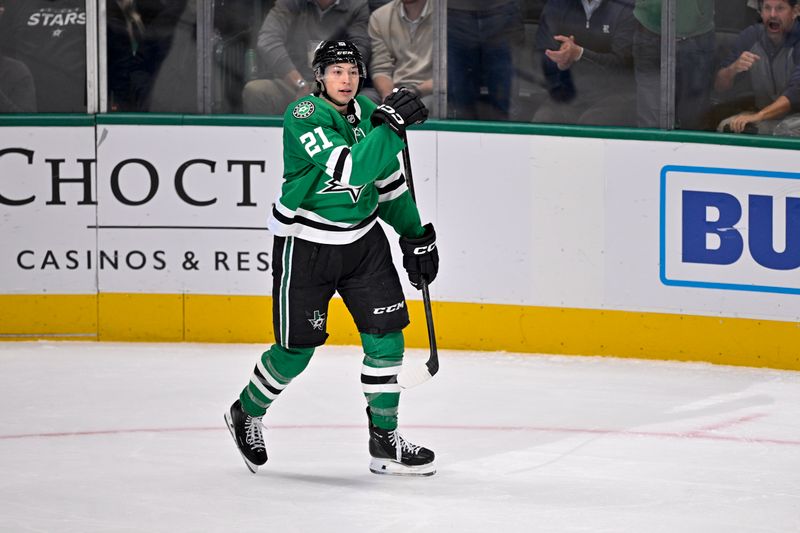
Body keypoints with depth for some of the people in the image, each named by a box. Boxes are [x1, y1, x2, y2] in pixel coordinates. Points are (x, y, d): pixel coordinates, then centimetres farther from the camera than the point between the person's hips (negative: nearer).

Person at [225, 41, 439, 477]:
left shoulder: (366, 113, 1)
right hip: (304, 244, -6)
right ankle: (245, 414, 28)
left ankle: (384, 440, 10)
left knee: (386, 335, -1)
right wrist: (390, 125, -38)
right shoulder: (304, 116, -20)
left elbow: (389, 182, 13)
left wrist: (417, 236, 12)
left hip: (362, 238, 6)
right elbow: (349, 170, -33)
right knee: (297, 349, 2)